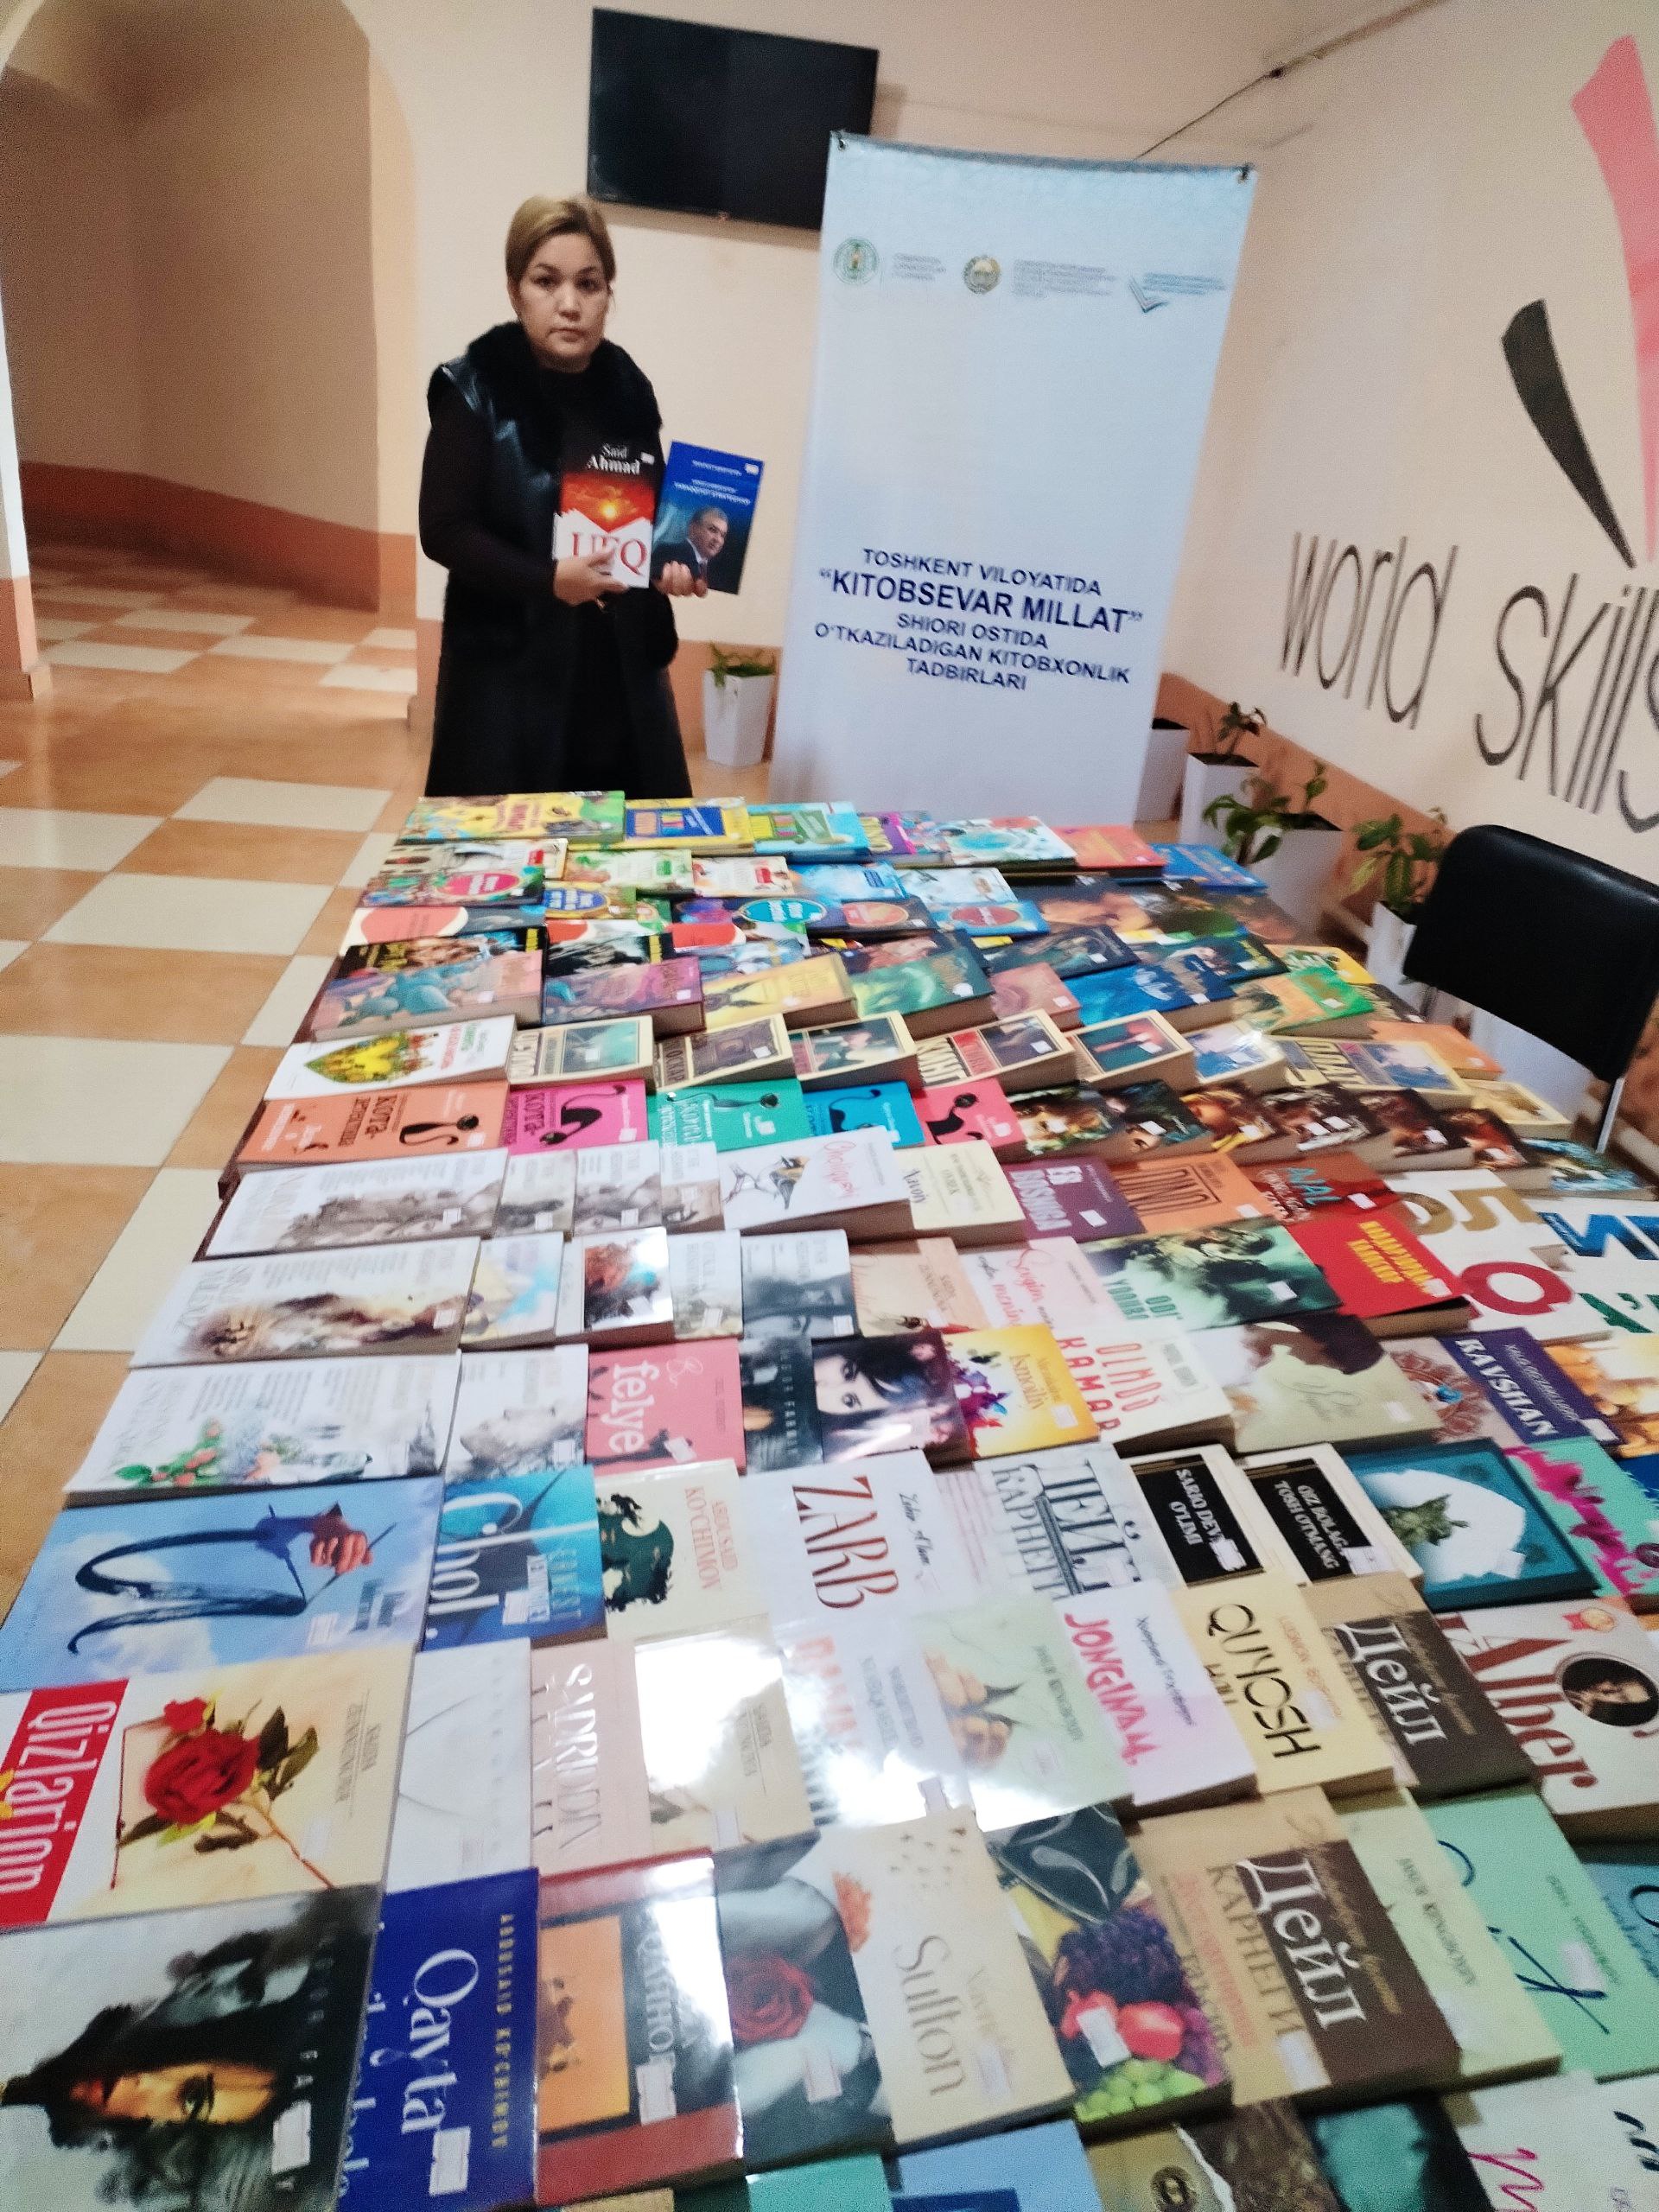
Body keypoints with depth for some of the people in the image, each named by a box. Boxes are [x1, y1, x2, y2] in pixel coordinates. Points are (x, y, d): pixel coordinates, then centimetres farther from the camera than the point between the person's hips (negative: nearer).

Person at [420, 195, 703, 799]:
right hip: (510, 663, -4)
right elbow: (443, 529, -10)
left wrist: (674, 561, -5)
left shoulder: (626, 387, 6)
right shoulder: (475, 392, -8)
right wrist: (547, 579, -22)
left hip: (620, 657, 5)